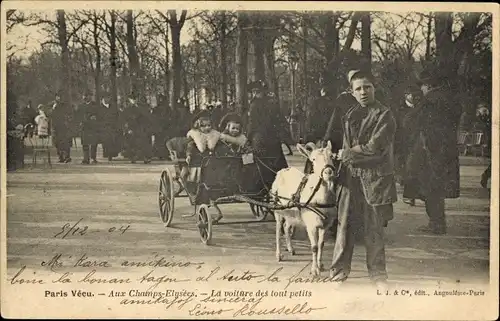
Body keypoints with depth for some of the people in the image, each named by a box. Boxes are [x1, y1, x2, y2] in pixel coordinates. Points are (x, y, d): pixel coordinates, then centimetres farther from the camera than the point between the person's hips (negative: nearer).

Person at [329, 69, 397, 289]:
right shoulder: (349, 116, 12)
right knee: (345, 225, 1)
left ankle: (378, 275, 17)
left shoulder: (385, 115, -5)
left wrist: (346, 153, -3)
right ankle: (339, 272, 11)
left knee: (374, 228, 3)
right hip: (351, 176, 4)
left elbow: (374, 147, -13)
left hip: (375, 177, -4)